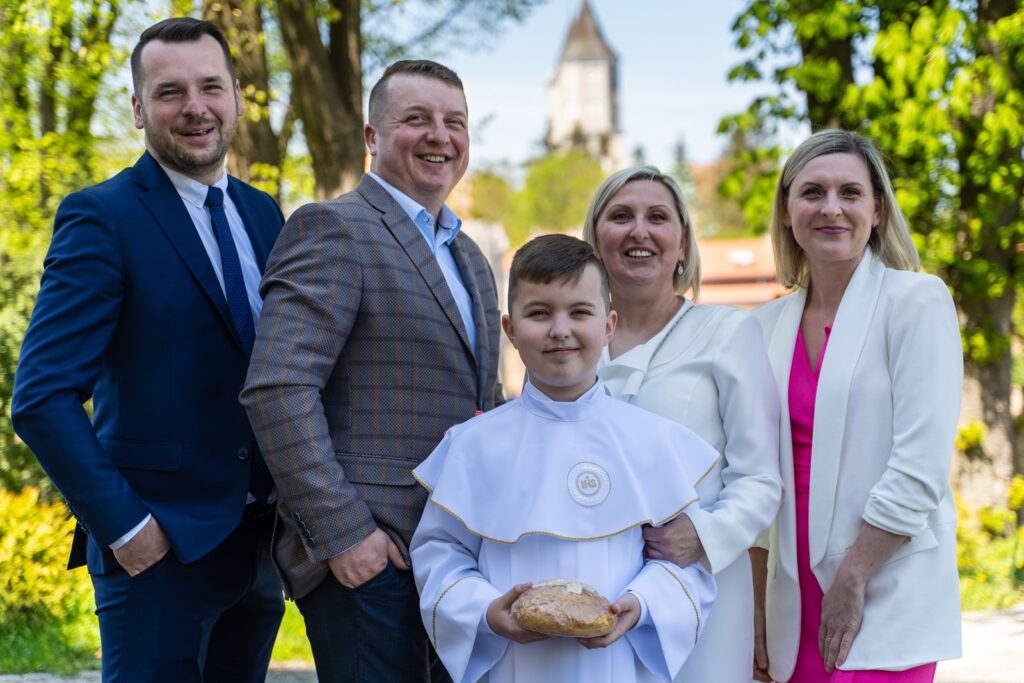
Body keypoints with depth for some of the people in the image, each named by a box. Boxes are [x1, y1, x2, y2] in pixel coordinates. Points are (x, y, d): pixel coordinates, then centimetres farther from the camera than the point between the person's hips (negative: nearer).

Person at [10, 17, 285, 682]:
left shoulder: (264, 216, 11)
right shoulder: (101, 217, -9)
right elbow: (42, 397, -15)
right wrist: (123, 527, -16)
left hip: (259, 545, 6)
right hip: (160, 548, -6)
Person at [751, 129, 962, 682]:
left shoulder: (917, 302, -6)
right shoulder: (771, 323, 10)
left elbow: (919, 471, -13)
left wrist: (852, 582, -14)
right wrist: (753, 612, 8)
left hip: (885, 607, -5)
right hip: (798, 603, 5)